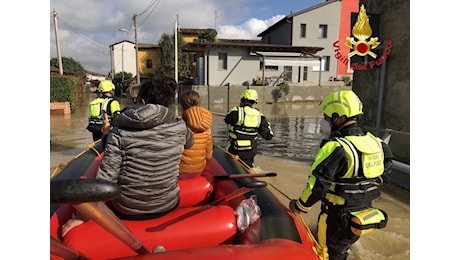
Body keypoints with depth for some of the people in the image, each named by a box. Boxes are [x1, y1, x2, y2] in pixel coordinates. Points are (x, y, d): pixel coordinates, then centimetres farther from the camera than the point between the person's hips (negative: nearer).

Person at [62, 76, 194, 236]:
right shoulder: (179, 128, -10)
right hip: (168, 207, 2)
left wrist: (82, 216, -5)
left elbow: (106, 178, -16)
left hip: (126, 211, -1)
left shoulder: (121, 131, -15)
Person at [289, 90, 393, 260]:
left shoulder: (336, 148, -27)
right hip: (363, 218, 7)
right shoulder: (375, 142, -3)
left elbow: (317, 187, -27)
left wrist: (299, 206, -10)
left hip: (338, 221, -7)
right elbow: (384, 176, 9)